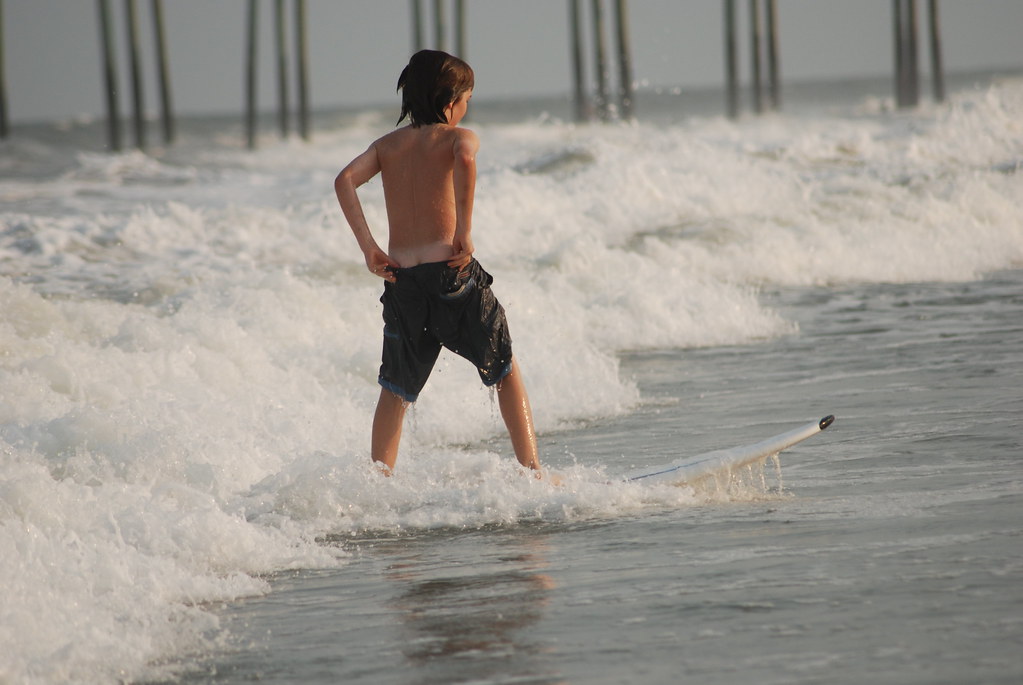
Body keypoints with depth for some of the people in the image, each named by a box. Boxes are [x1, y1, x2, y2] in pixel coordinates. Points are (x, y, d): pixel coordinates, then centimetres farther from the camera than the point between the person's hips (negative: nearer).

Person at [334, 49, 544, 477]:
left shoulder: (387, 145, 15)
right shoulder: (457, 136, 2)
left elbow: (345, 180, -2)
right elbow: (465, 158, -23)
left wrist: (368, 247, -3)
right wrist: (464, 230, -19)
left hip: (400, 278, 4)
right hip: (450, 271, -4)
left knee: (395, 391, 16)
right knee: (506, 371, 12)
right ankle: (531, 471, 6)